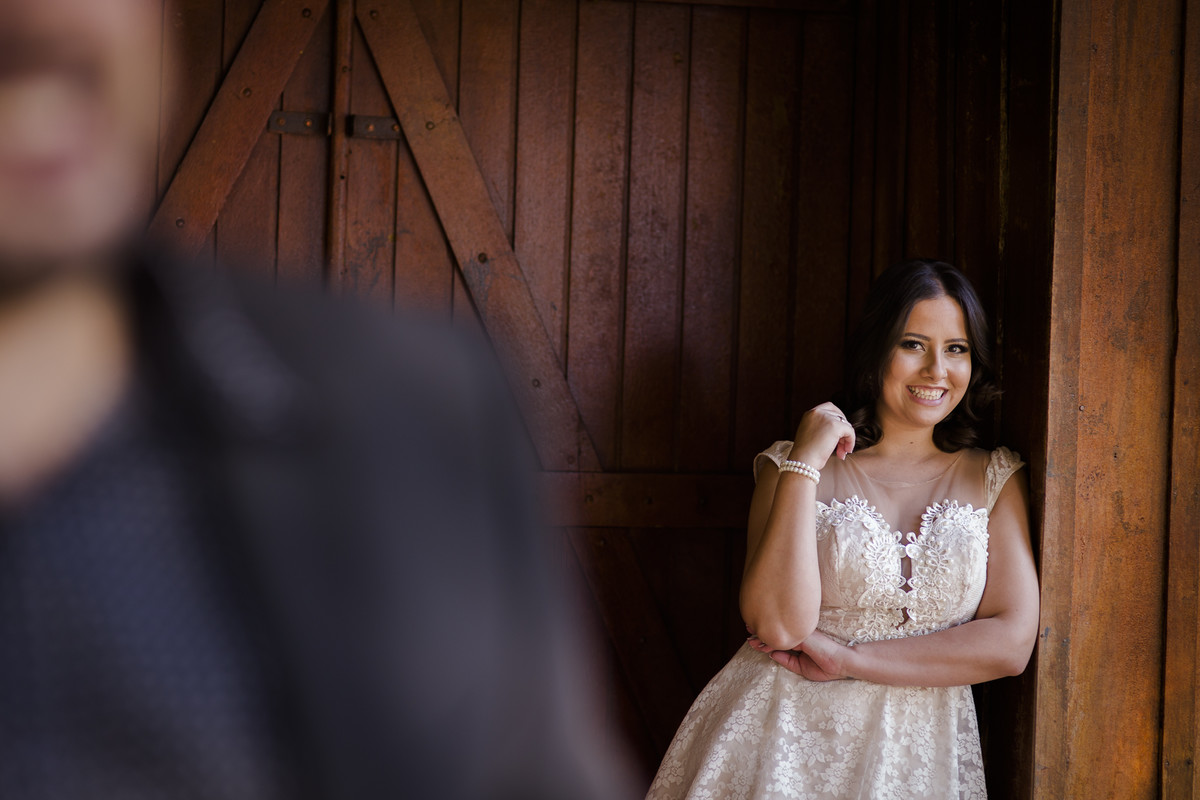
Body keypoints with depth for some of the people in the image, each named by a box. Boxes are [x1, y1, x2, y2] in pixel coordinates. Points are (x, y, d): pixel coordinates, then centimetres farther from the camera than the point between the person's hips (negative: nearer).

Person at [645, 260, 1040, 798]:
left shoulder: (994, 480, 10)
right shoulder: (791, 467, 5)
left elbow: (1012, 643, -1)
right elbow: (779, 624, -8)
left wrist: (846, 659, -6)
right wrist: (806, 463, -10)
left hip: (918, 754, 1)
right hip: (787, 736, -1)